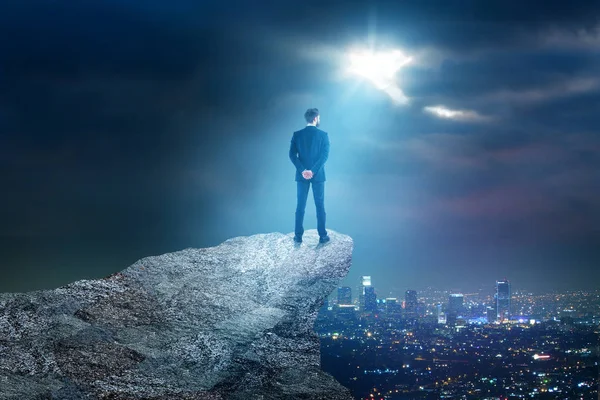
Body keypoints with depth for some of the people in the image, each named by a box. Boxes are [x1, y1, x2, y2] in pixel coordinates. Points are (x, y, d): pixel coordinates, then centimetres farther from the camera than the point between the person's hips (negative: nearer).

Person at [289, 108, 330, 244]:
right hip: (318, 175, -2)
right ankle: (322, 235, 8)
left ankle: (298, 236, 9)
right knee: (320, 206, 6)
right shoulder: (323, 135, -5)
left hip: (302, 175, 2)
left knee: (300, 206, 8)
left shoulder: (297, 135, 0)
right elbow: (325, 155, -13)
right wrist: (313, 171, -15)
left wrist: (303, 170, -10)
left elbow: (292, 154, -7)